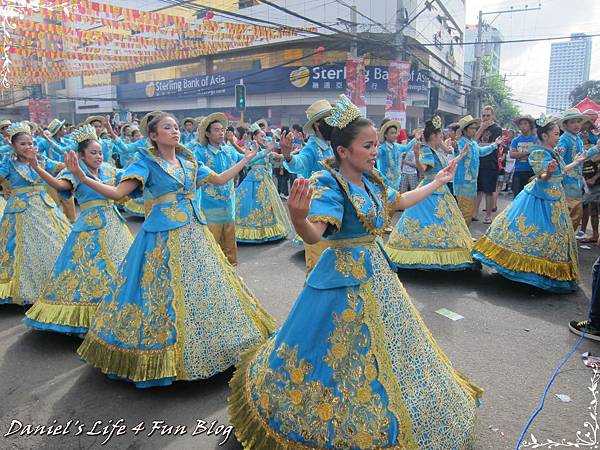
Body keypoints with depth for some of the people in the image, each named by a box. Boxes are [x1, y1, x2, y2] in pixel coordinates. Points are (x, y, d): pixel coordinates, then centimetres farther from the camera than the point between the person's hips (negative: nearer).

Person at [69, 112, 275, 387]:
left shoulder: (189, 161, 12)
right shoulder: (147, 163, -4)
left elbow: (220, 179, 22)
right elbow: (117, 193, -14)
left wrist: (247, 159, 27)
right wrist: (82, 178, -28)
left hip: (194, 233, 6)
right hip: (163, 236, -5)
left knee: (201, 287, 11)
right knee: (164, 293, 0)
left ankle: (204, 347, 28)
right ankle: (162, 358, 17)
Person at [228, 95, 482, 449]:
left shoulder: (371, 180, 4)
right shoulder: (328, 184, -21)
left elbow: (399, 201, 22)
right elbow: (313, 235, -36)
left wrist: (438, 182, 31)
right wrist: (298, 218, -59)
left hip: (377, 271, 9)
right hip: (345, 276, -9)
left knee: (382, 343, 23)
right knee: (343, 353, 4)